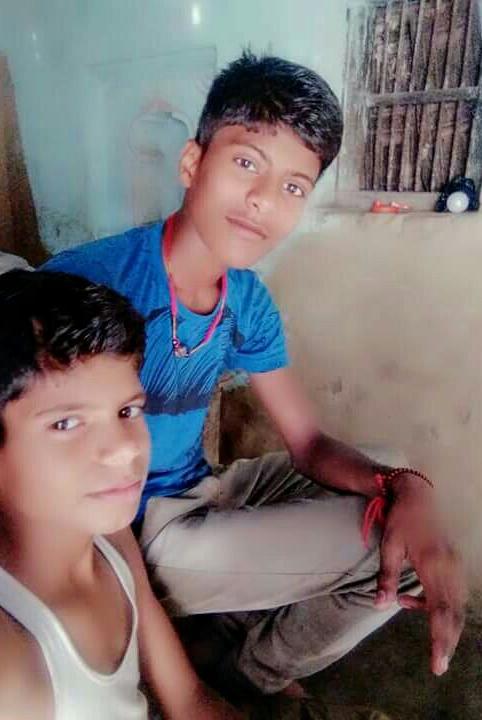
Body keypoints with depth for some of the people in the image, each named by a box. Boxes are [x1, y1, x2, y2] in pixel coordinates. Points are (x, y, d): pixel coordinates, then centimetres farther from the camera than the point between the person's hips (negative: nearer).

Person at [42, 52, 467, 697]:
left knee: (417, 537, 8)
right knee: (381, 539, -15)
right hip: (123, 534, -6)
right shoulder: (87, 281, -23)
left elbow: (310, 445, -3)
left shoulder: (248, 303, -3)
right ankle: (242, 679, 15)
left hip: (201, 494, 7)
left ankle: (256, 669, 23)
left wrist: (404, 488, -23)